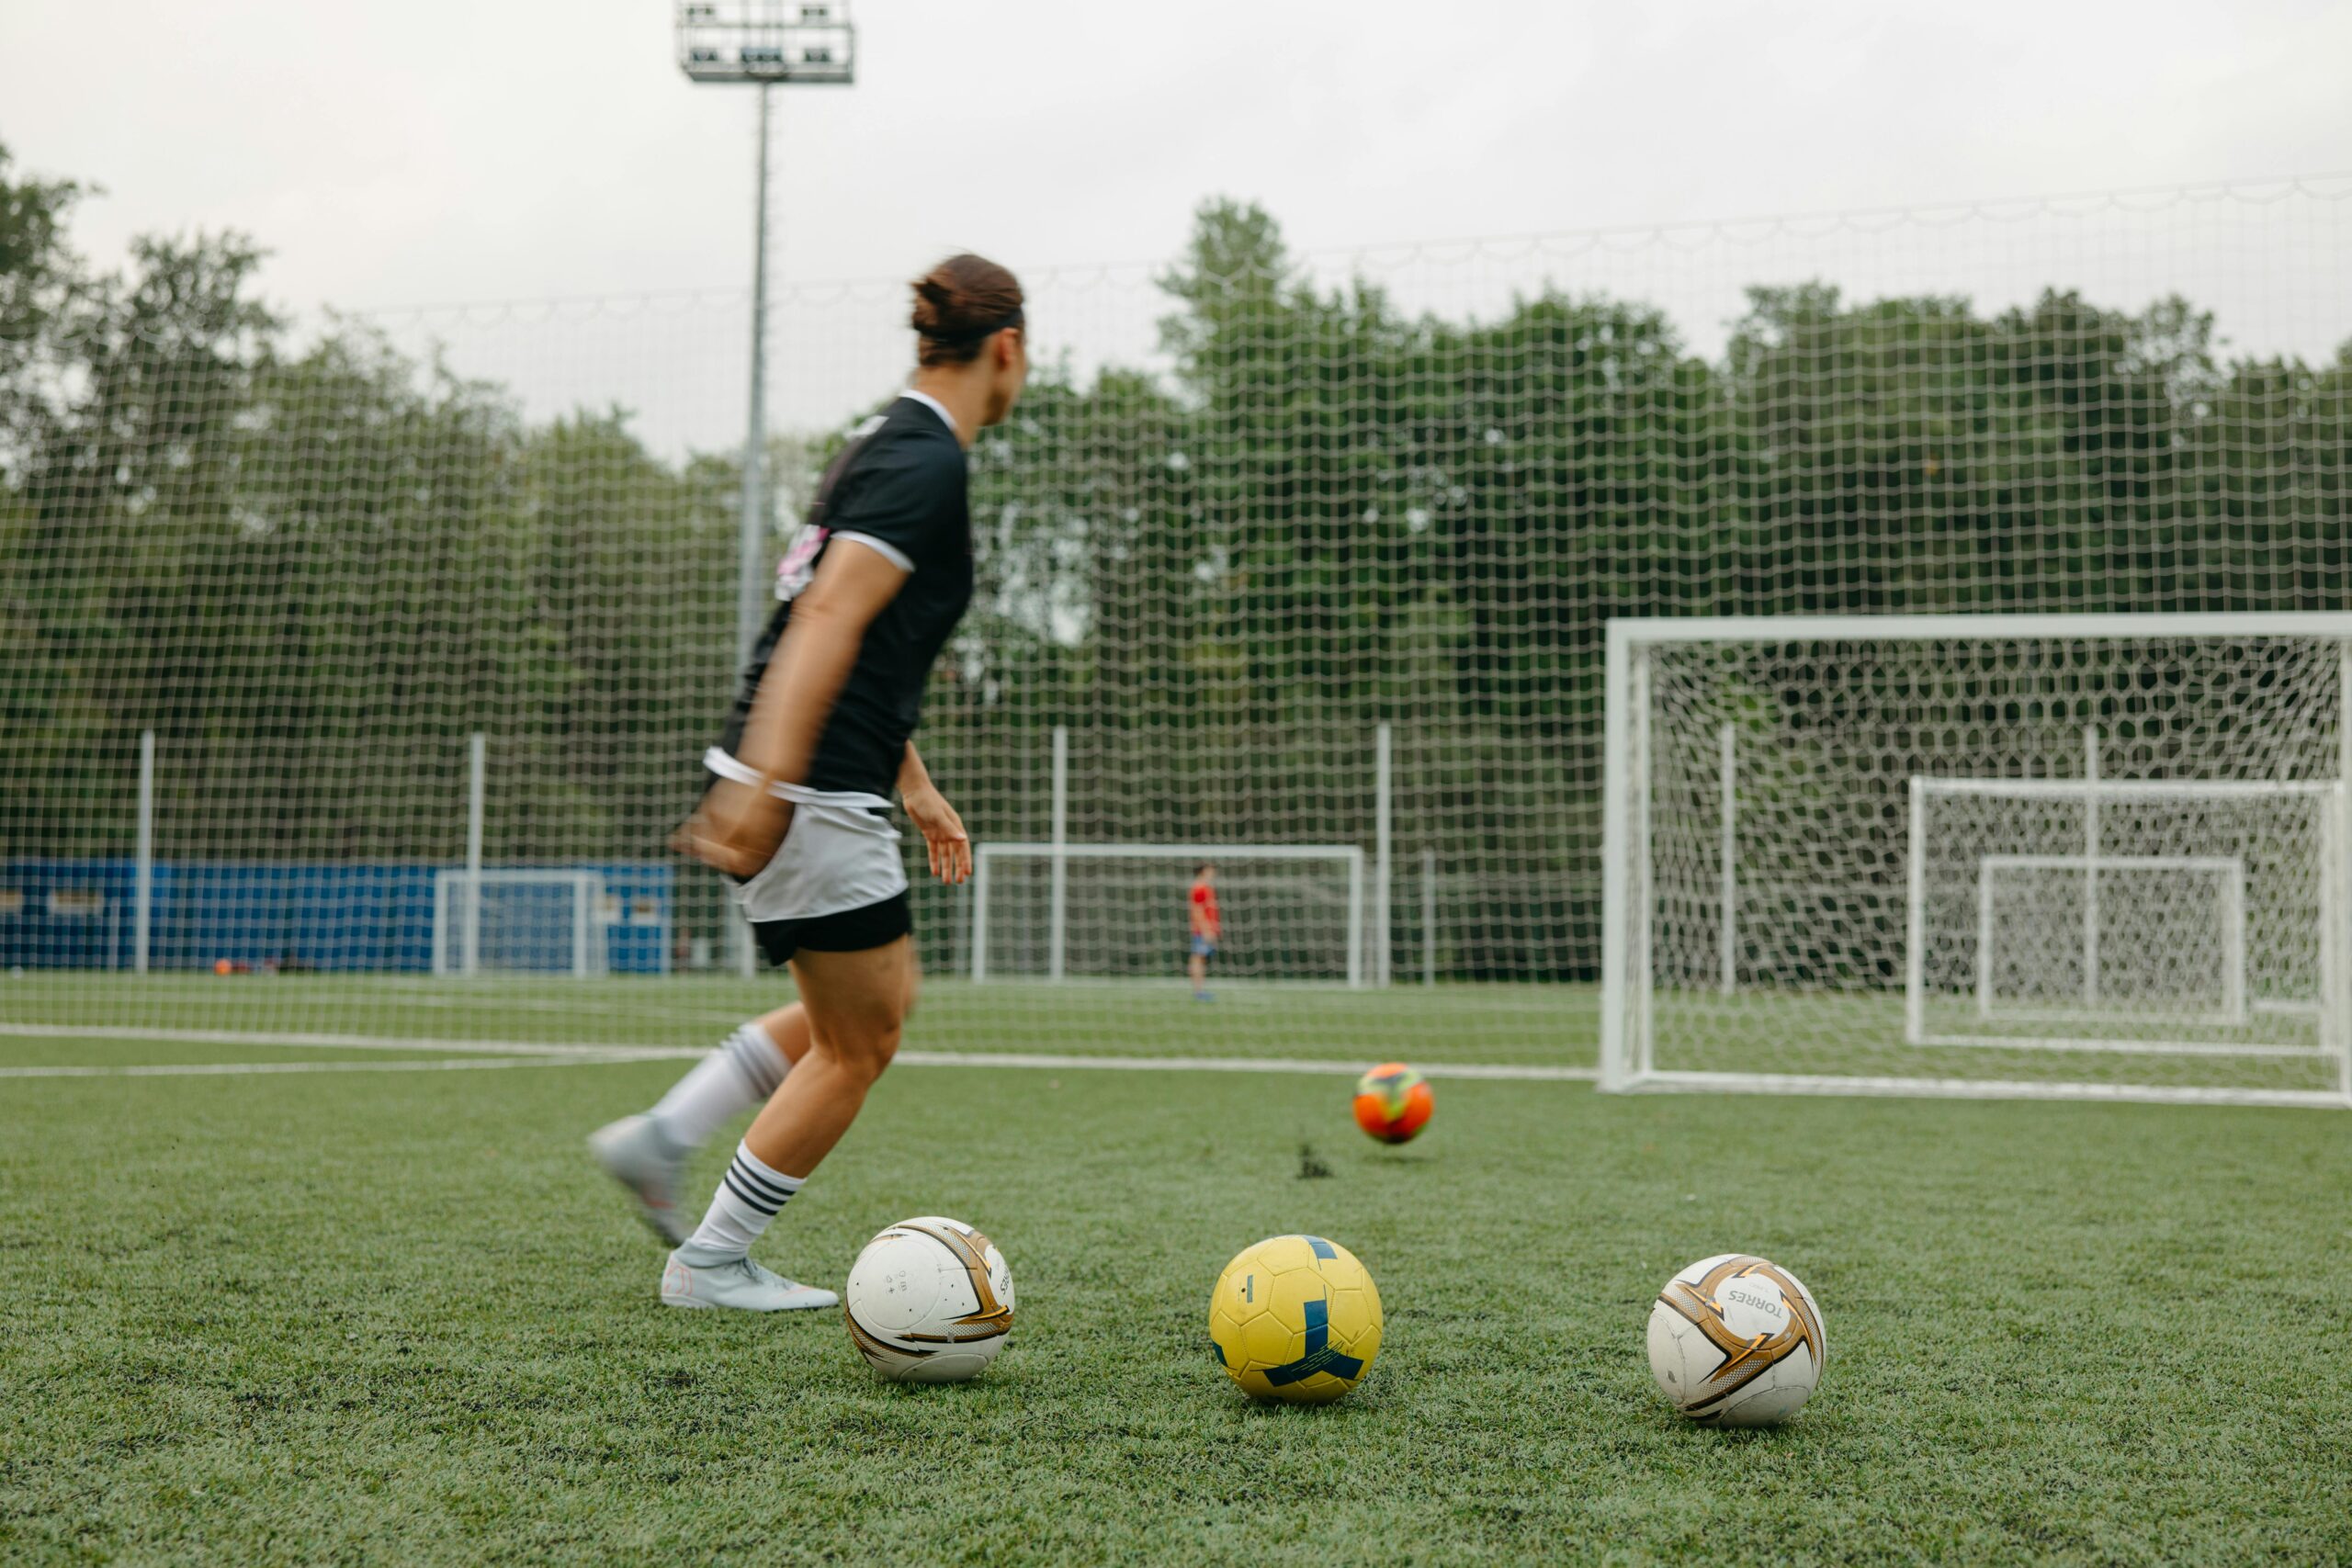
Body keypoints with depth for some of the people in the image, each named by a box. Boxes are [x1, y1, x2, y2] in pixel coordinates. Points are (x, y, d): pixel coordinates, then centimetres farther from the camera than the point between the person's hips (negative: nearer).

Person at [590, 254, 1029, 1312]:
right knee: (857, 1046, 3)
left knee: (883, 997, 21)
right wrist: (762, 779, -32)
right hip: (811, 792, -10)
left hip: (791, 785, 10)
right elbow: (830, 614, -25)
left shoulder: (888, 446, 17)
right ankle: (709, 1264, 12)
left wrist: (917, 789, 29)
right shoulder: (926, 462, -14)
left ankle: (657, 1140, 20)